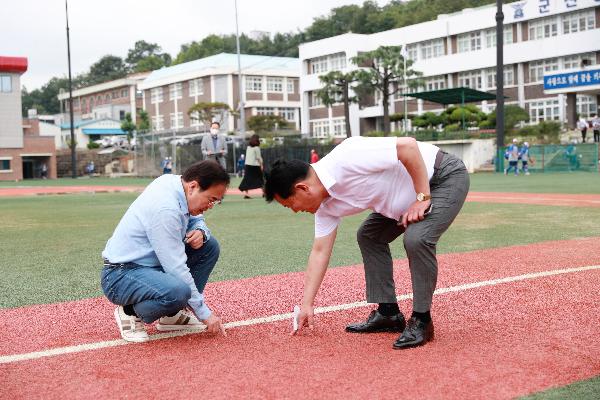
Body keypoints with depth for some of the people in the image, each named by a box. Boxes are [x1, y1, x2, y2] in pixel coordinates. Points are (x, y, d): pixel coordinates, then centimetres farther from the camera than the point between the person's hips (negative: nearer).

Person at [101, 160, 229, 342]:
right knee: (178, 291, -36)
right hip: (120, 276, -10)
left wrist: (200, 231, -8)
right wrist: (205, 314, -19)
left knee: (209, 246, 4)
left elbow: (196, 219, 18)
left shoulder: (174, 182, -1)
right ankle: (131, 312, -4)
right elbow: (177, 269, -26)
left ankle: (172, 315, 9)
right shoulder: (165, 209, -27)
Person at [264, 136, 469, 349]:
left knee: (416, 239, -27)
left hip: (447, 176, -9)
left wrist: (422, 197, -26)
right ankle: (389, 314, 19)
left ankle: (421, 321, -10)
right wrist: (307, 305, 7)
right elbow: (320, 251, 4)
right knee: (369, 236, 12)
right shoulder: (325, 204, -3)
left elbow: (408, 145, -34)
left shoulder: (346, 160, -32)